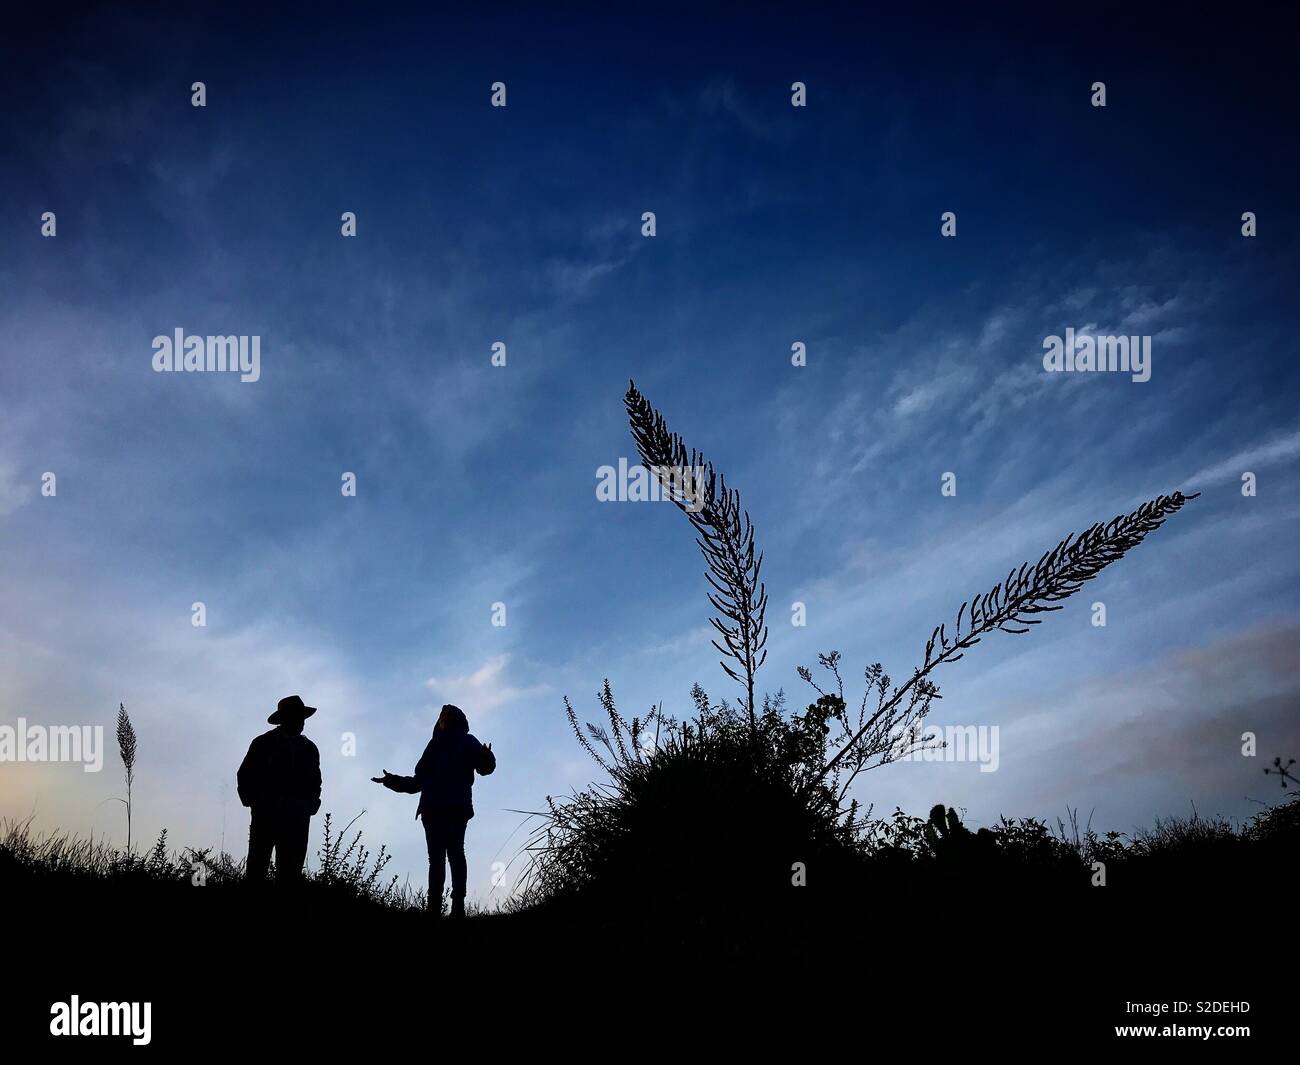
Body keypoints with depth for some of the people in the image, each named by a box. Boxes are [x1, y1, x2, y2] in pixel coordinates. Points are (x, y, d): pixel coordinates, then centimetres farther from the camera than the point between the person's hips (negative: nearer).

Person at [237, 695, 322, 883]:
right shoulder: (263, 743, 7)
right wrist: (254, 802, -3)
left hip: (297, 818, 2)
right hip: (265, 814, -2)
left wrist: (310, 805, 6)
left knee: (290, 870, -4)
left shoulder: (309, 748, 16)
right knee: (257, 867, -6)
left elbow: (315, 781, 22)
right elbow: (245, 774, 8)